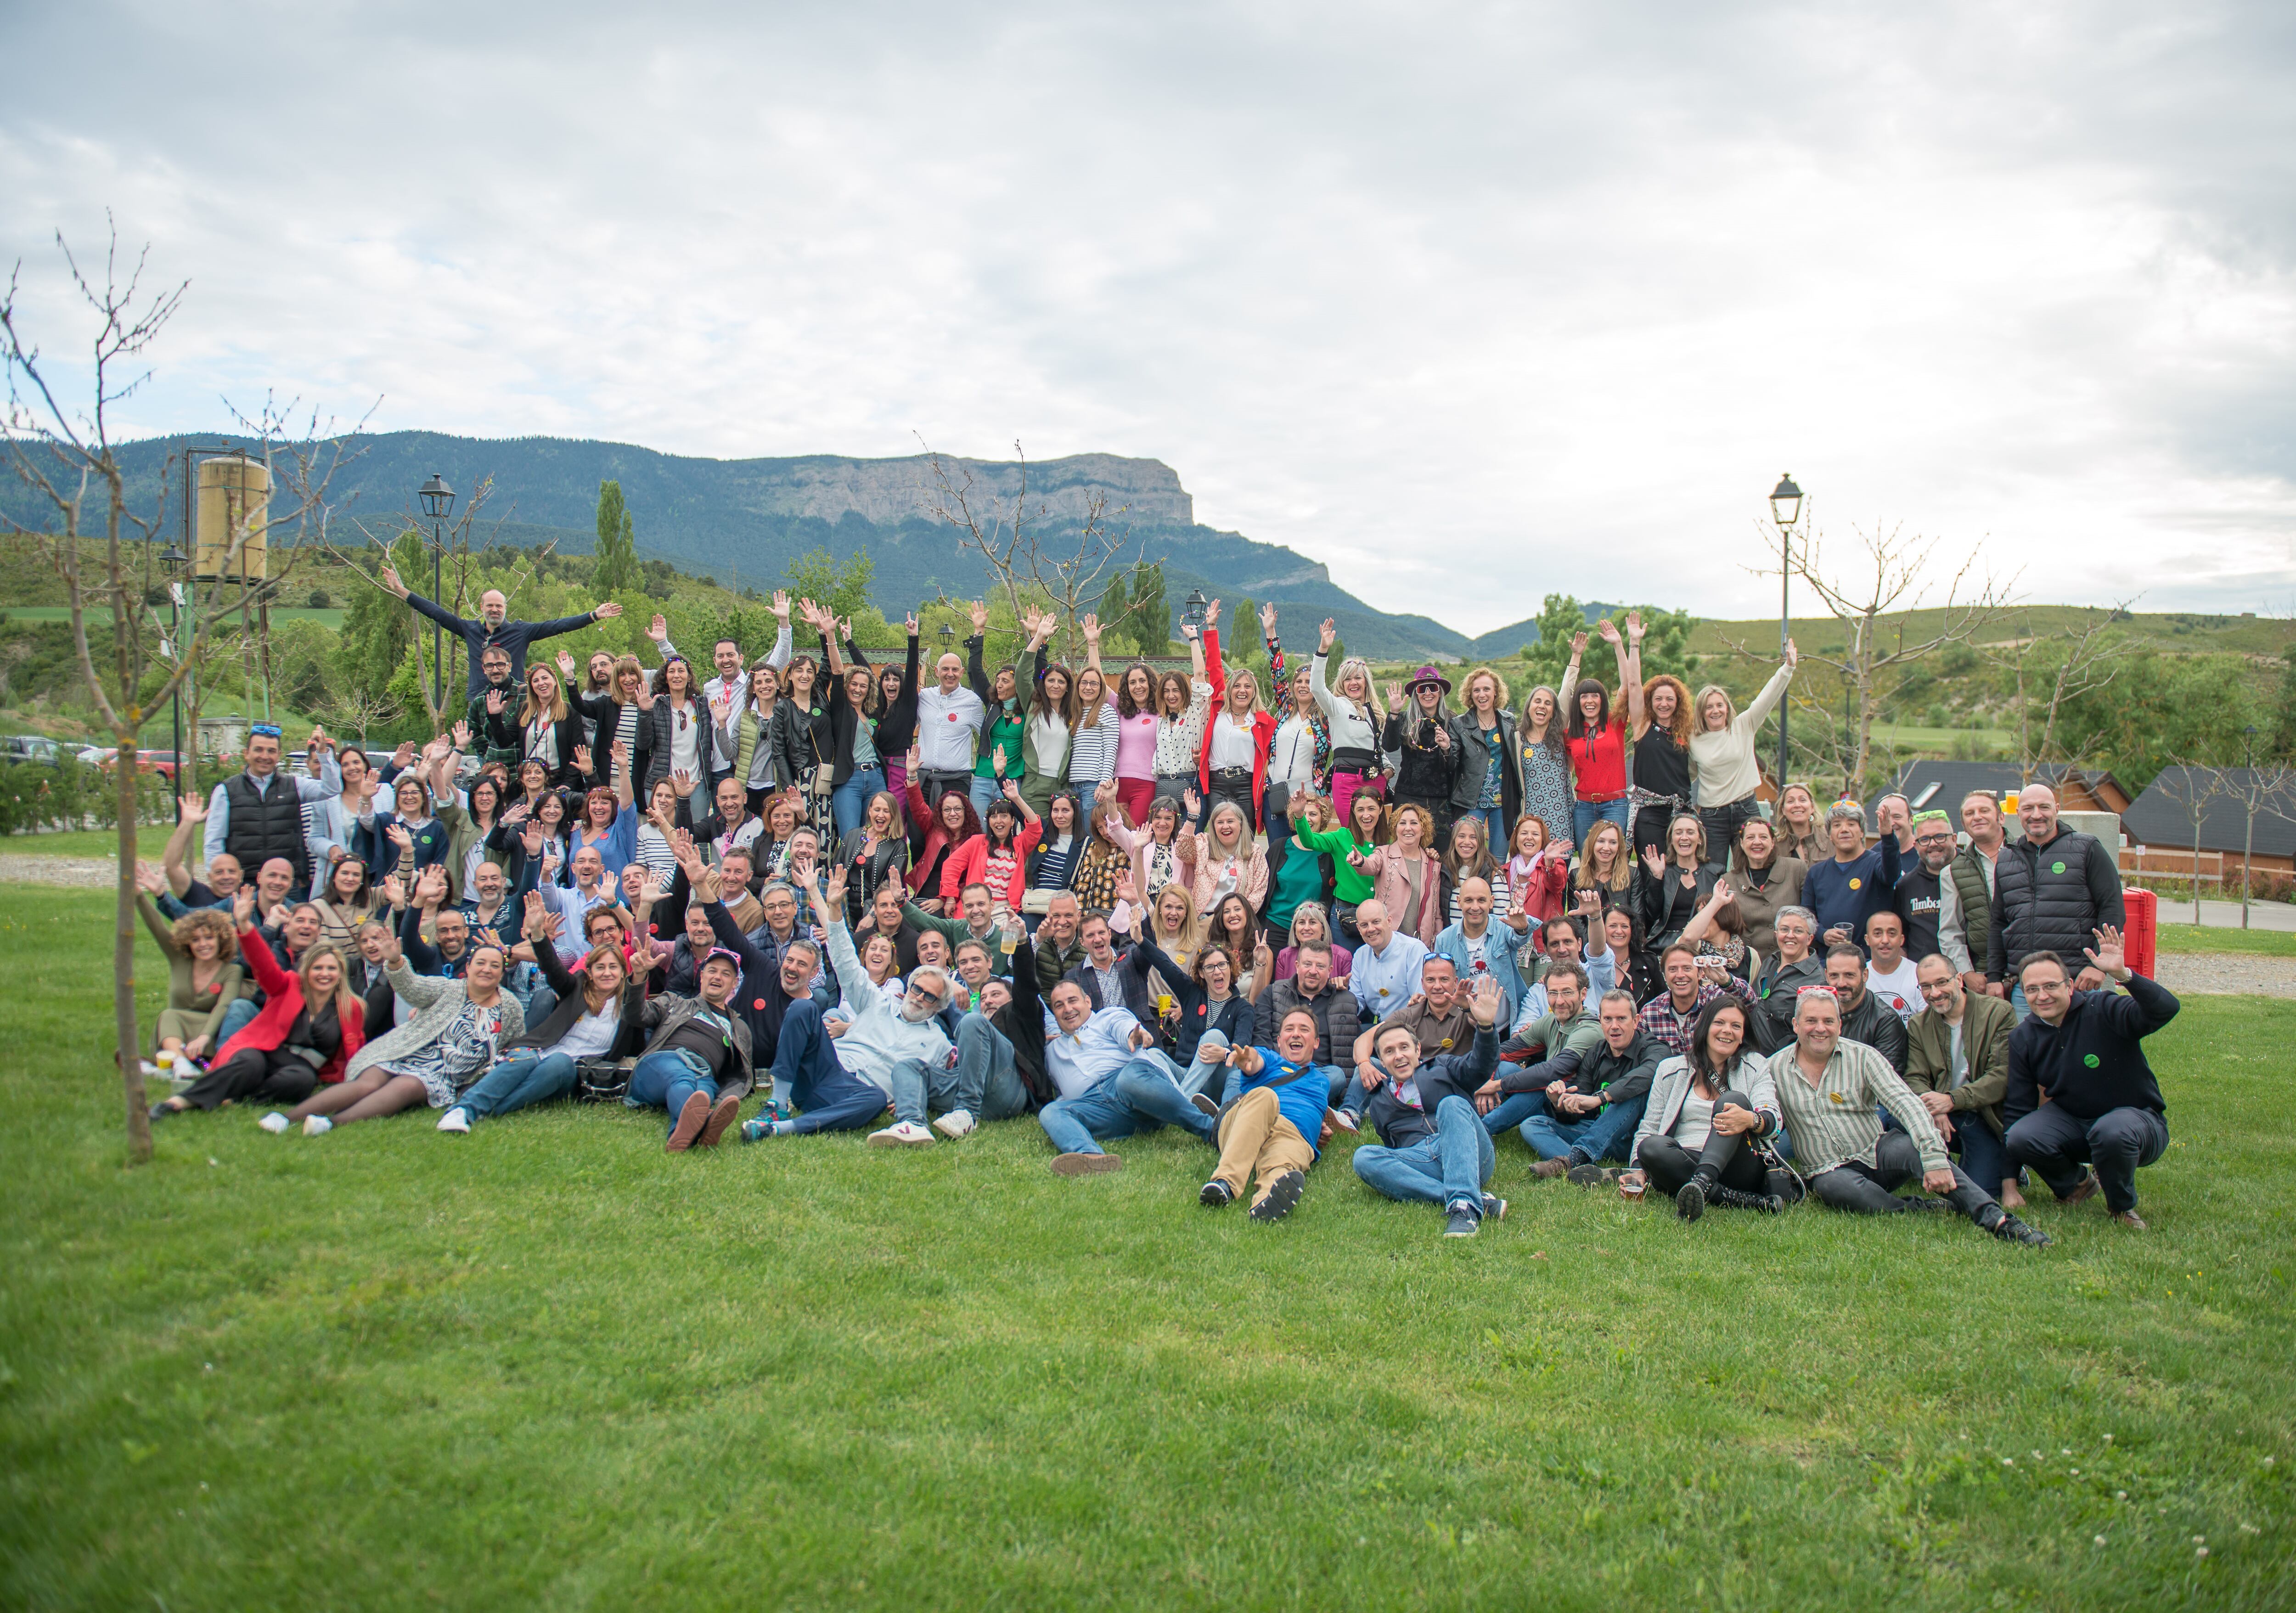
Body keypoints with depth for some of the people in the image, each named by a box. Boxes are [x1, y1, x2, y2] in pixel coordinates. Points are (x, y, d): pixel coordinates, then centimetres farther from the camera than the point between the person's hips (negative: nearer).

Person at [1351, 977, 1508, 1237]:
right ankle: (1477, 1199, -38)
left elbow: (1480, 1067, 0)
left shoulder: (1443, 1068, 21)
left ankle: (1464, 1205, -50)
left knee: (1451, 1104, -29)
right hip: (1418, 1161, 2)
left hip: (1468, 1154, -2)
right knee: (1364, 1157, -26)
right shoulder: (1379, 1101, 30)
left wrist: (1485, 1026, -18)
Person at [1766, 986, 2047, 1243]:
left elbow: (1907, 1104, -14)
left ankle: (1995, 1219, -39)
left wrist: (1934, 1159, -28)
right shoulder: (1775, 1069, 1)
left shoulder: (1863, 1057, -1)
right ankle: (1922, 1209, -28)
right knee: (1834, 1187, -37)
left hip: (1876, 1153, 0)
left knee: (1910, 1145, -33)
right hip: (1828, 1170, 0)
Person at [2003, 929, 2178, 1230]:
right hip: (2070, 1120, 4)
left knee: (2113, 1132, -38)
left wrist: (2122, 974, -52)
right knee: (2020, 1138, -25)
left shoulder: (2103, 1011, -17)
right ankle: (2076, 1184, 9)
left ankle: (2122, 1206, -5)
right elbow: (2016, 1110, -1)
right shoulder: (2022, 1039, -4)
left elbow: (2166, 1009, -35)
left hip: (2134, 1116, -4)